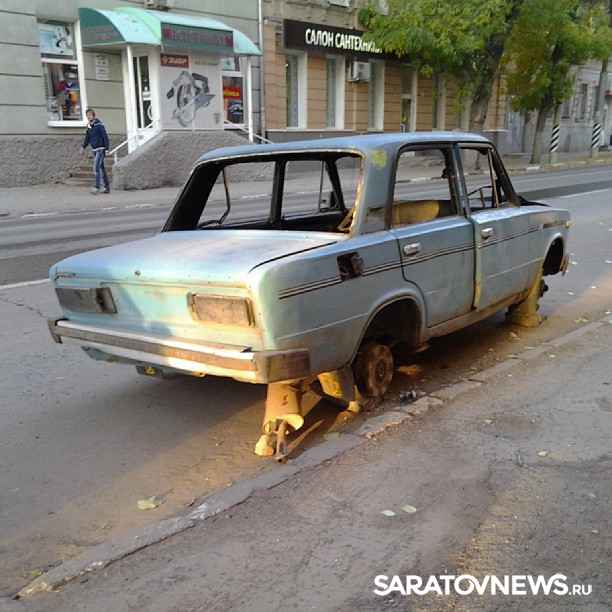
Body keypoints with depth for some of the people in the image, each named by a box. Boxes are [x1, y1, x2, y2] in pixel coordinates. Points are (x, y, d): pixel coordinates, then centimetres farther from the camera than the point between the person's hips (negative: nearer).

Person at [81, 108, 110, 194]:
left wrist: (106, 149, -16)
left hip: (100, 149, -8)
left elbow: (105, 137, -12)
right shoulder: (88, 127, 11)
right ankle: (107, 188, 15)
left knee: (96, 168, -16)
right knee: (101, 169, 10)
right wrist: (83, 147, 4)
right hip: (94, 150, 8)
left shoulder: (99, 125, -11)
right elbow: (87, 138, 17)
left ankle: (96, 187, -18)